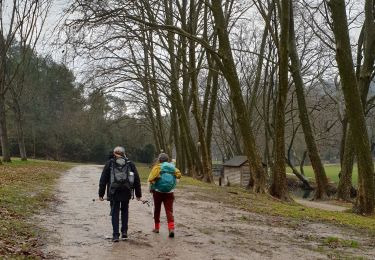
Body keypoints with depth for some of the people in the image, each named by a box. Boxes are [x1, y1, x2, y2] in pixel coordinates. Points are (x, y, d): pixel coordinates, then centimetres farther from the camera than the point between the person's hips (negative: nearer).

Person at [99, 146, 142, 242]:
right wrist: (138, 194, 12)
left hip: (114, 192, -1)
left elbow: (103, 180, 2)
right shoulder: (130, 164, 8)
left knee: (115, 213, 5)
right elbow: (137, 180, 8)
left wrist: (101, 194, 5)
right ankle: (124, 232, 15)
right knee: (125, 211, 19)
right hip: (126, 192, 2)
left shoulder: (109, 163, 5)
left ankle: (116, 235, 3)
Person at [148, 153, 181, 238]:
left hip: (158, 192, -2)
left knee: (157, 210, 16)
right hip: (169, 193, 2)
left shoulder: (157, 167, -7)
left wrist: (151, 188, 1)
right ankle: (171, 228, -17)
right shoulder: (172, 167, 4)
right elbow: (178, 175, -1)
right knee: (169, 211, -1)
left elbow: (151, 179, -14)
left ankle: (156, 227, 26)